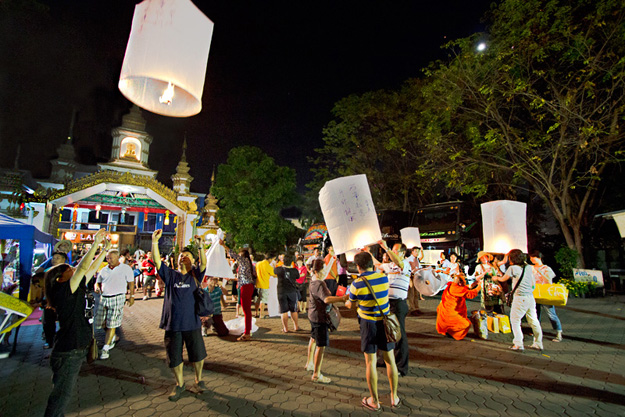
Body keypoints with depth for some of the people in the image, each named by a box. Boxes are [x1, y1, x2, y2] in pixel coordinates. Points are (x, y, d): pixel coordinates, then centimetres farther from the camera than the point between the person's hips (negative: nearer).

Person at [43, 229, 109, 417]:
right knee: (61, 394, 2)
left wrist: (105, 249, 10)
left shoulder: (76, 289, 7)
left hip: (76, 349, 9)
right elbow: (83, 267, -30)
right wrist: (95, 244, -28)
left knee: (65, 392, 22)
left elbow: (92, 268, 13)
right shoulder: (63, 291, -17)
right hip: (68, 352, -9)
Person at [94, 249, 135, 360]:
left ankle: (105, 348, 3)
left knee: (111, 324, -6)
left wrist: (132, 296, -1)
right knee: (101, 323, 10)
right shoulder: (104, 270, 12)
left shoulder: (125, 268, -1)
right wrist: (97, 287, -3)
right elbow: (98, 282, 20)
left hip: (117, 298, -5)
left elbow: (131, 283, 2)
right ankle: (113, 338, 35)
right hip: (103, 298, 5)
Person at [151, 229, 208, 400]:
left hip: (192, 323, -1)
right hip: (172, 324, 1)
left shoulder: (195, 275, 1)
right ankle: (179, 384, 35)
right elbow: (156, 261, -8)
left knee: (198, 355, 10)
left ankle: (198, 380, 34)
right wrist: (155, 241, -19)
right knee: (174, 357, 13)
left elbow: (204, 263, -17)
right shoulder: (170, 275, 3)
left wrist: (200, 246, -31)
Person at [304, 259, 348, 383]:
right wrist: (343, 298, -45)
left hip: (313, 314, 11)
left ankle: (309, 363, 44)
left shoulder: (313, 281, 6)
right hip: (319, 316, -11)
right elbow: (327, 299, -41)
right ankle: (316, 375, 7)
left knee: (313, 339, 26)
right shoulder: (319, 284, -26)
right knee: (321, 345, -2)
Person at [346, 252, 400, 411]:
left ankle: (374, 401, 22)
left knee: (370, 362, 9)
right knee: (390, 359, 16)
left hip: (369, 324, -3)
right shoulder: (384, 278, -7)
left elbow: (351, 306, -2)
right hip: (385, 322, 4)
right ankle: (394, 398, 29)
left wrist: (346, 302, 21)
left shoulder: (357, 284, -17)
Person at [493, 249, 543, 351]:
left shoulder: (513, 268, -9)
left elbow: (503, 279, 6)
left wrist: (496, 278, 25)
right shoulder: (528, 267, 6)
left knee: (515, 321, 3)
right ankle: (538, 344, 24)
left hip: (520, 298, -7)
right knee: (533, 321, 16)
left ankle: (518, 344, 0)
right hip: (531, 297, 7)